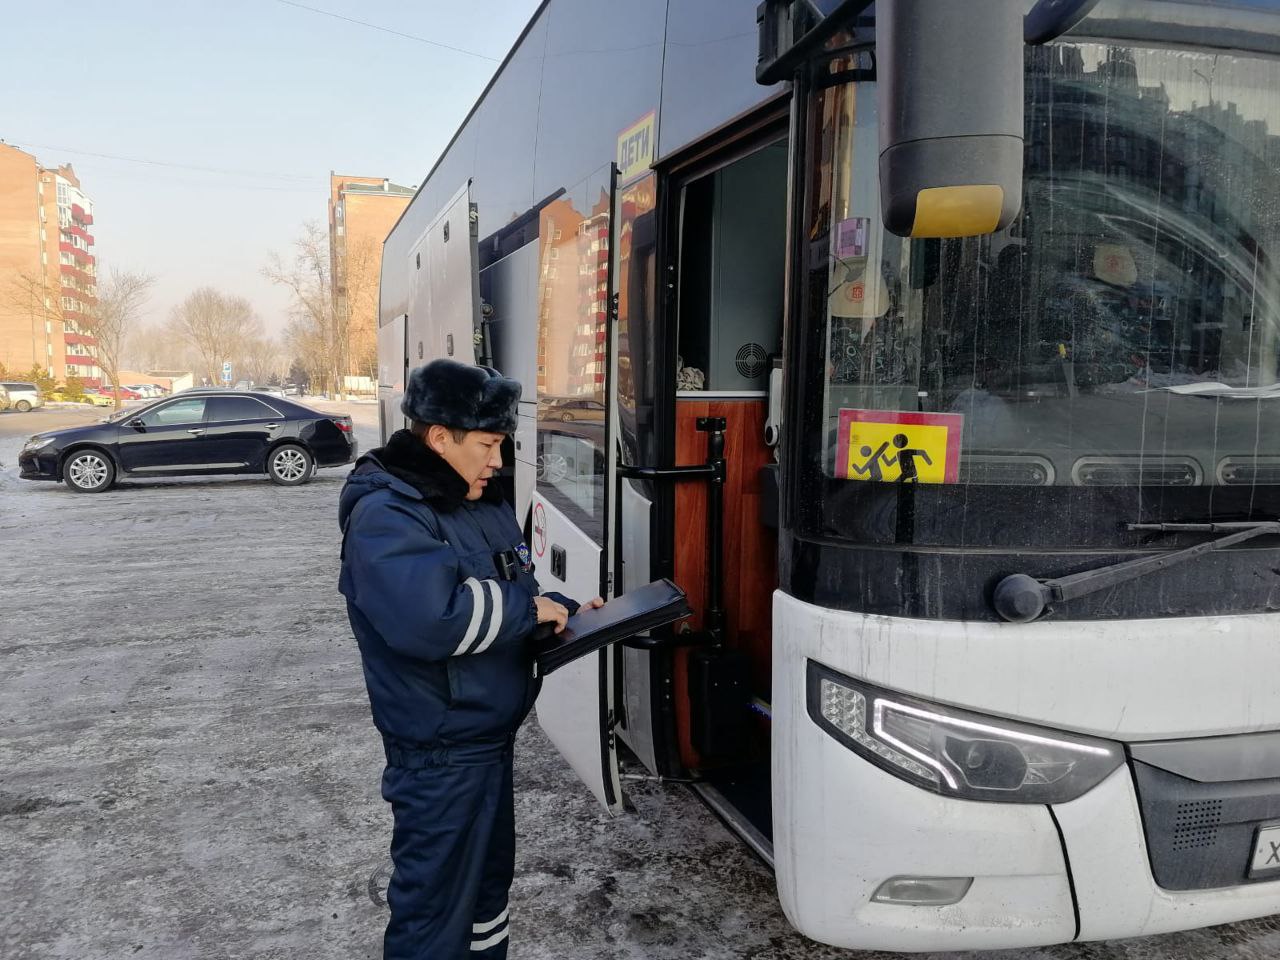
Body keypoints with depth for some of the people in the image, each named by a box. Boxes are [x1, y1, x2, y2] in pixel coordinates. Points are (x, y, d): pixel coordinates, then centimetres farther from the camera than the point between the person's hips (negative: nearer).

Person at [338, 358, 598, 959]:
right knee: (435, 908, 4)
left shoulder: (483, 503, 9)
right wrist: (527, 607, -25)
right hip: (440, 756, -9)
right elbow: (430, 617, -38)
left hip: (490, 736, 9)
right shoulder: (386, 517, -22)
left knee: (489, 876, 25)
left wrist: (565, 612, 2)